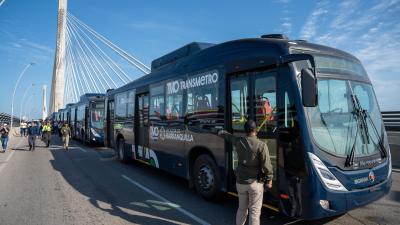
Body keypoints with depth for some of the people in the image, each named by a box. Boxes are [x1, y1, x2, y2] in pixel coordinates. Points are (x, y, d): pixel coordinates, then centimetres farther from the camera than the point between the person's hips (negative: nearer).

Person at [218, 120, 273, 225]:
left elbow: (229, 136, 20)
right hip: (255, 183, -5)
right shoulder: (261, 145, -17)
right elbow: (266, 165, -15)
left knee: (242, 208, 20)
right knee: (255, 210, 6)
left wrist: (222, 132, 41)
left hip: (240, 182, 5)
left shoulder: (239, 141, -2)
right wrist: (269, 179, 0)